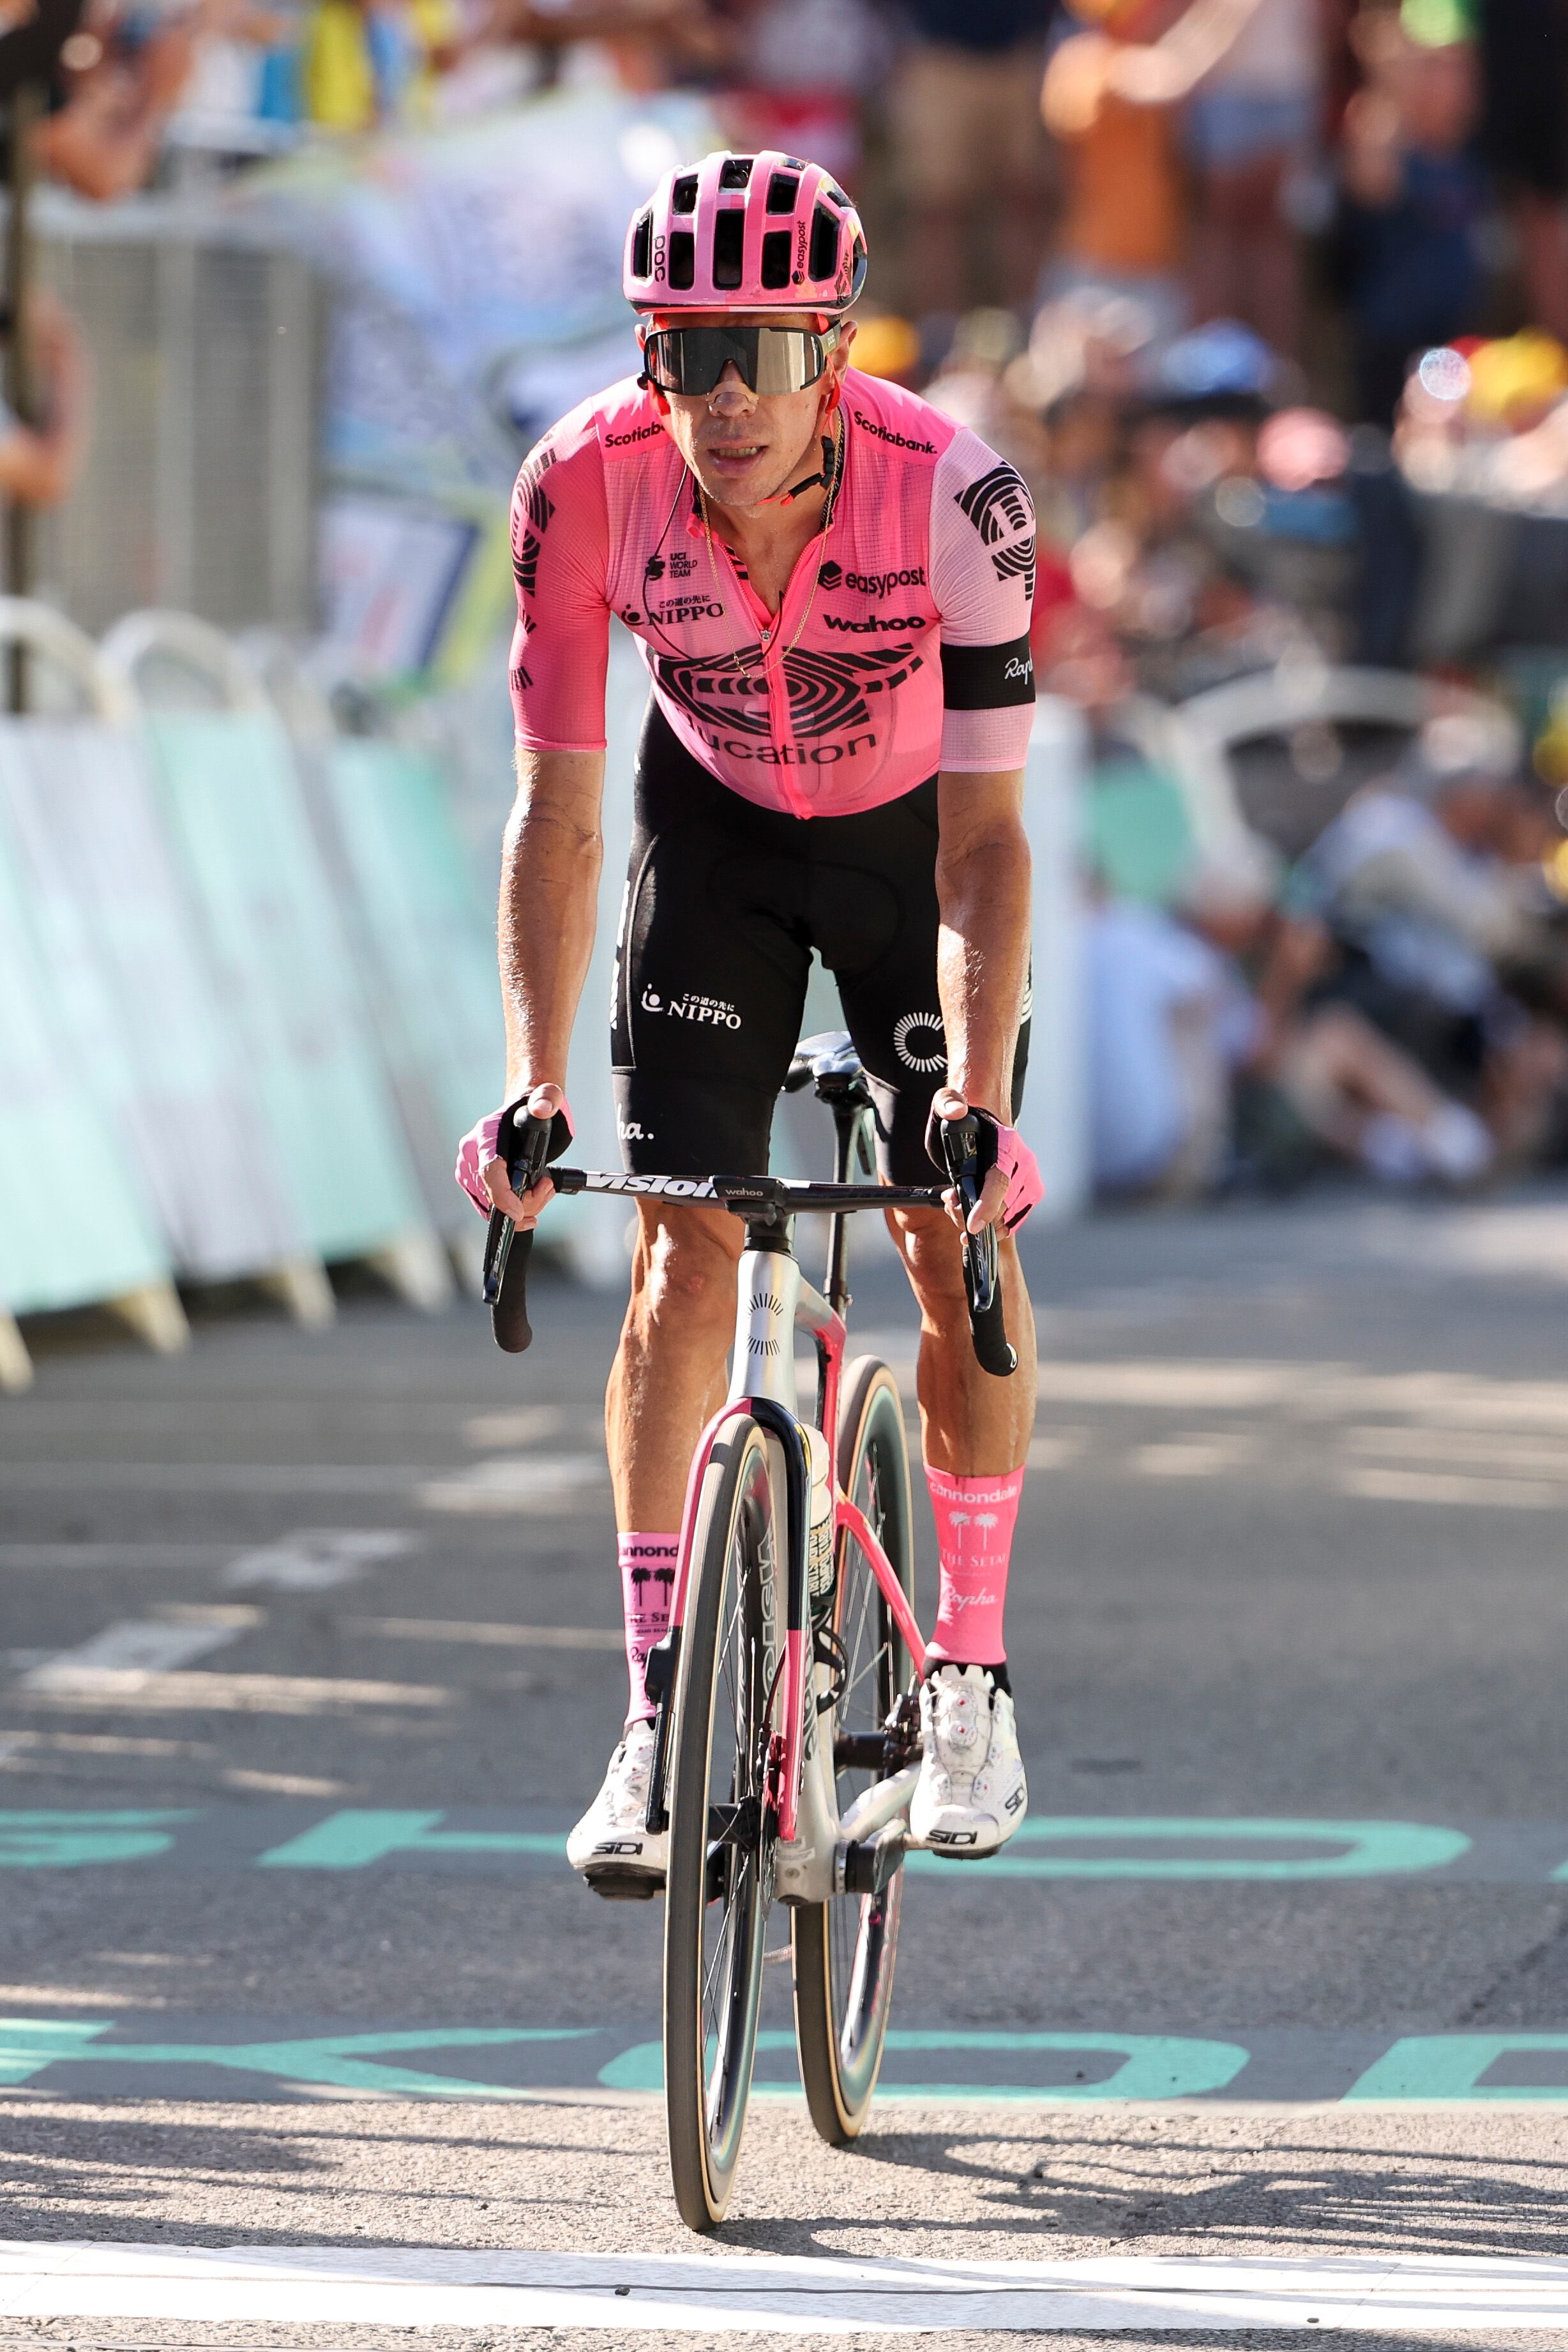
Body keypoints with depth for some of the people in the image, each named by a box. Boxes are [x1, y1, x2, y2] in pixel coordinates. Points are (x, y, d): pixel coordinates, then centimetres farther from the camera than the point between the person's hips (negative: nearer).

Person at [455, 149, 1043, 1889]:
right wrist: (532, 1085, -31)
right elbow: (557, 814, -23)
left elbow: (985, 836, -32)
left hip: (917, 827, -1)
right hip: (719, 821, 1)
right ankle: (660, 1722, -7)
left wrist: (982, 1099, -41)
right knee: (683, 1233, -10)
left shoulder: (950, 494, -35)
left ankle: (970, 1669, 11)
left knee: (958, 1235, -7)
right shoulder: (588, 488, -30)